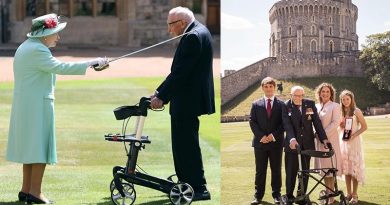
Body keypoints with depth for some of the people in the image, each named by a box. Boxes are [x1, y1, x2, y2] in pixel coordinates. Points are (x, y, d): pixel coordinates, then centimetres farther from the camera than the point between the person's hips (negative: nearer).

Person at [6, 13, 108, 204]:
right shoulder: (36, 50, -18)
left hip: (25, 105, 10)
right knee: (40, 146, -5)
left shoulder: (26, 47, 15)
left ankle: (26, 190, 18)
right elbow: (60, 67, -23)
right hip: (37, 104, -10)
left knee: (30, 145, 14)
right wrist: (91, 63, -21)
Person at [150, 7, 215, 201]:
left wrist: (161, 96, -17)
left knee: (187, 144, -5)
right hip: (190, 98, 11)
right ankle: (186, 183, 24)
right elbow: (180, 69, 15)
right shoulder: (199, 31, 14)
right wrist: (161, 92, 12)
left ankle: (198, 188, 0)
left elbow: (180, 72, -22)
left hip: (188, 100, -11)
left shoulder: (193, 37, -19)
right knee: (182, 143, 16)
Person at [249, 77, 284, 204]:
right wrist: (261, 136, -10)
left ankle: (276, 194, 12)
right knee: (260, 170, 3)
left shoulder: (281, 104, 4)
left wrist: (274, 135, -11)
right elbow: (252, 122, 3)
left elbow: (284, 123, 0)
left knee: (276, 170, 6)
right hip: (260, 142, 1)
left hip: (276, 142, 0)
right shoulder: (256, 104, 7)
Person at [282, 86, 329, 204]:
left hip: (307, 143, 3)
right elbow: (287, 124, -16)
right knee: (291, 171, -1)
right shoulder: (286, 106, -5)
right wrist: (292, 139, -32)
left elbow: (317, 122, -1)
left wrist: (323, 138, -11)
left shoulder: (310, 104, 2)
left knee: (305, 170, 7)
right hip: (292, 143, -3)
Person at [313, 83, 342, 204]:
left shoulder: (335, 106, -3)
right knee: (323, 168, 8)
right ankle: (327, 193, 16)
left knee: (330, 167, -4)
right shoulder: (316, 106, 13)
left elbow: (335, 123, -11)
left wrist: (324, 134, -15)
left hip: (330, 140, -5)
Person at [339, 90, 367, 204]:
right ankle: (348, 193, 13)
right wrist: (340, 125, -3)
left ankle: (354, 195, -2)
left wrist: (353, 135, -18)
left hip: (354, 141, -5)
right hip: (343, 142, 5)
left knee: (354, 167, -5)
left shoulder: (356, 111, -6)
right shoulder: (341, 112, 9)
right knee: (346, 168, 6)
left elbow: (364, 127, -7)